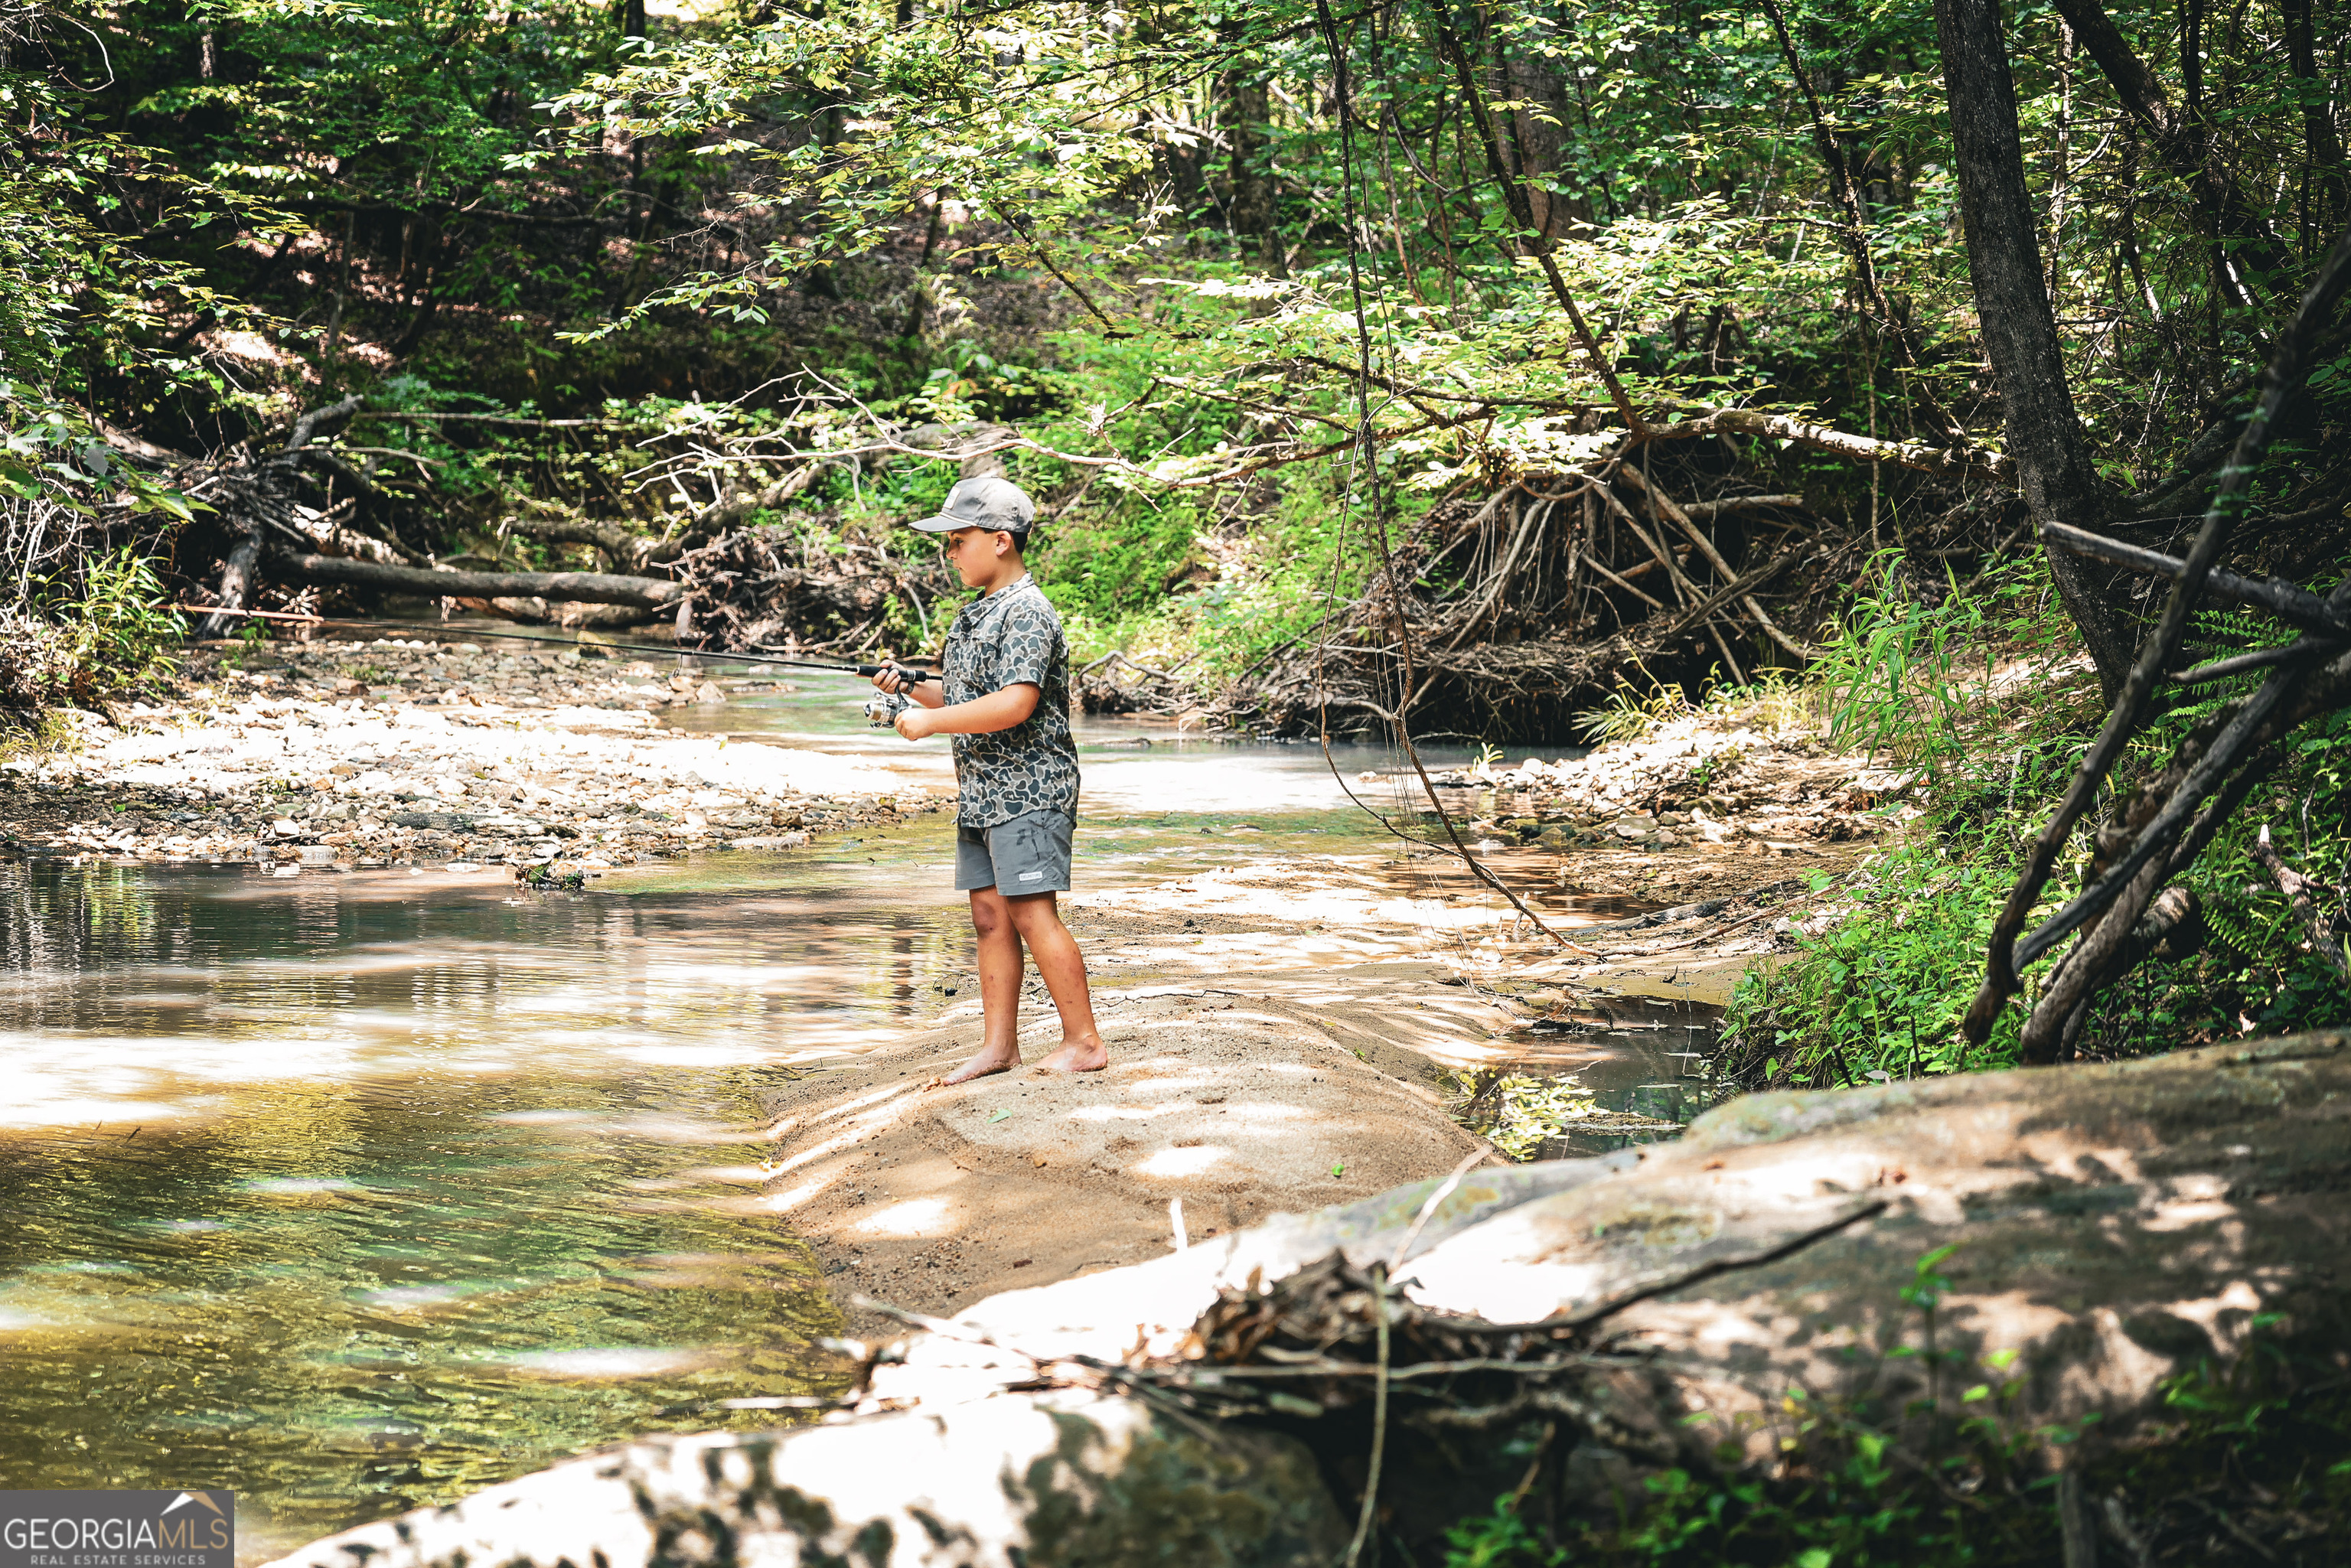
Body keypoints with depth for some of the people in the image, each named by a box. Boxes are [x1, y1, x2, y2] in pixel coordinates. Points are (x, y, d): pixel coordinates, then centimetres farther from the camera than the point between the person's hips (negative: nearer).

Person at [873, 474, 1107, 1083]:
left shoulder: (1027, 613, -15)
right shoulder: (977, 614, 16)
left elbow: (1015, 704, -25)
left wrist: (930, 721, -18)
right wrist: (910, 689, 7)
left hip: (1028, 789, -10)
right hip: (981, 789, 10)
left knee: (1033, 914, -11)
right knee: (989, 915, 8)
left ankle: (1084, 1042, -6)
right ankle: (999, 1045, 12)